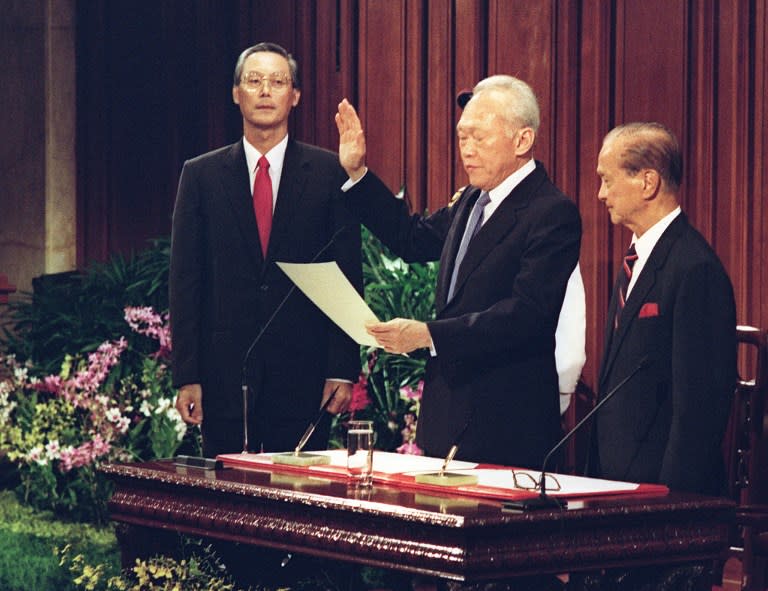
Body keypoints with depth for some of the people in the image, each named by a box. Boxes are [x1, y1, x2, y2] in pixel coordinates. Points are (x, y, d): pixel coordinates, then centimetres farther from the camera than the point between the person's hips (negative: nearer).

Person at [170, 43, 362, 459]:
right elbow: (185, 281, 4)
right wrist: (186, 376, -2)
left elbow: (348, 276, 3)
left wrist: (343, 368, -3)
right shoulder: (201, 175, 6)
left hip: (303, 375, -1)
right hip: (225, 373, 1)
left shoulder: (330, 173, 4)